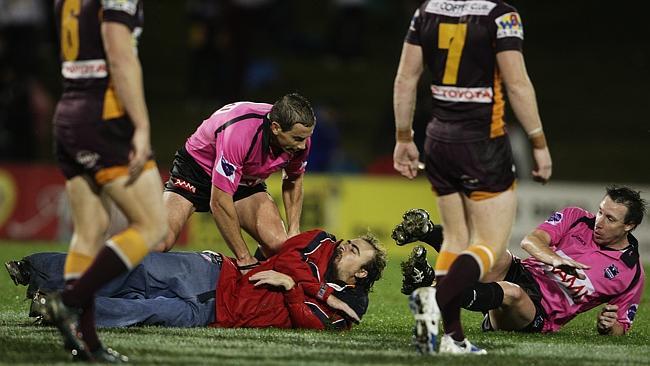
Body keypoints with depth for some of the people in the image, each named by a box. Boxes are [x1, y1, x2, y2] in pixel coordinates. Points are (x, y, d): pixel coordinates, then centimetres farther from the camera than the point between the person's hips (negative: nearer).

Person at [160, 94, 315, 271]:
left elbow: (293, 180, 5)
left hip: (247, 180, 5)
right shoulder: (239, 132, -40)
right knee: (158, 243, -26)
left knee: (279, 244, -20)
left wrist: (294, 232, -8)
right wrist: (245, 259, -31)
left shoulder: (300, 135, -20)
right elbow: (219, 203, -35)